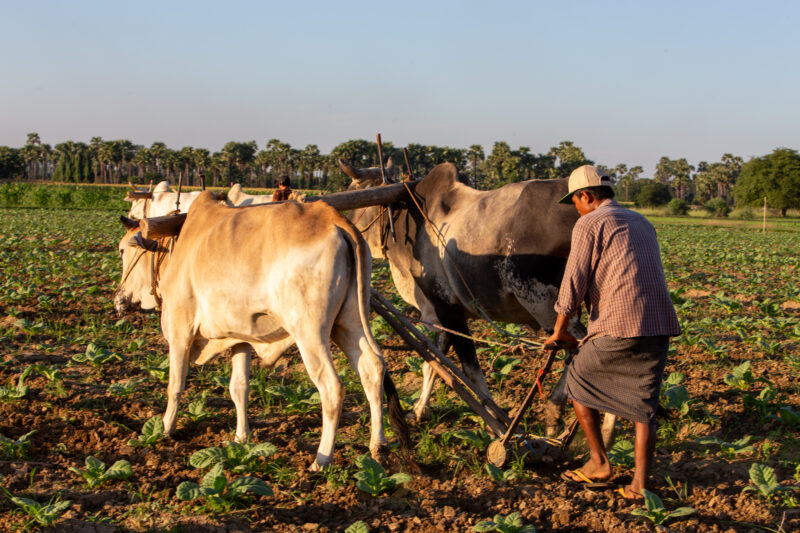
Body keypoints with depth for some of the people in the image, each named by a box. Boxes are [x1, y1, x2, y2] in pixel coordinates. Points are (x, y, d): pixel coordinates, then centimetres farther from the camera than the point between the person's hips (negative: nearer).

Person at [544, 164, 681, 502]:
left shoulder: (589, 224, 0)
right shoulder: (642, 223, 23)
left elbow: (574, 282, -3)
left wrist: (559, 330, 8)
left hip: (617, 326, -6)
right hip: (659, 325, 6)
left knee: (577, 382, 15)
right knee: (644, 405, 10)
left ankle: (599, 464, 16)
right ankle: (639, 486, 6)